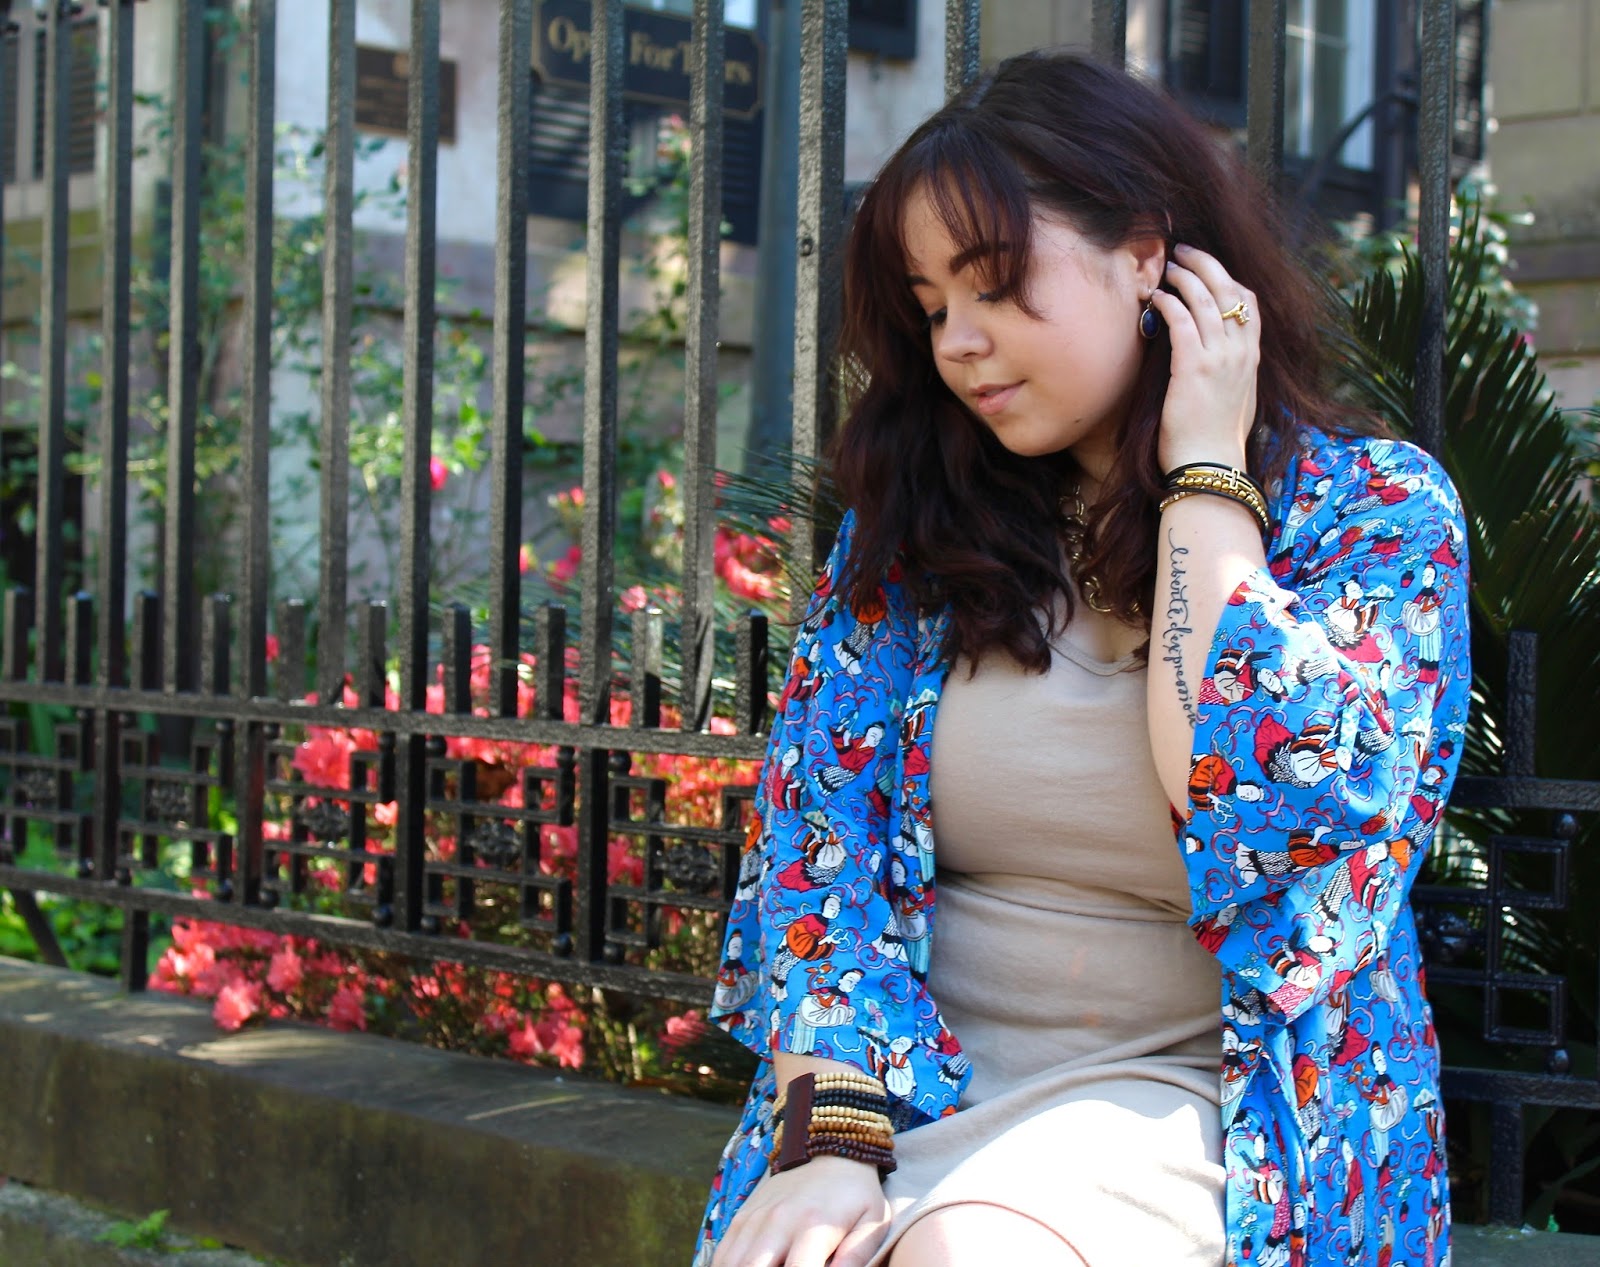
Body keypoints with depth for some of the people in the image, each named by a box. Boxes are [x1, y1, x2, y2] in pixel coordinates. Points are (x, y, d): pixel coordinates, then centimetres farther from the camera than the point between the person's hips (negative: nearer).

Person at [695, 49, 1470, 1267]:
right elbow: (820, 826, -1)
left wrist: (1202, 478, -12)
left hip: (1183, 1094, -3)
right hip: (907, 1081, 3)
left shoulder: (1375, 508, -2)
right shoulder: (917, 517, 8)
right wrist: (827, 1137, -15)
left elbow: (1280, 823, -19)